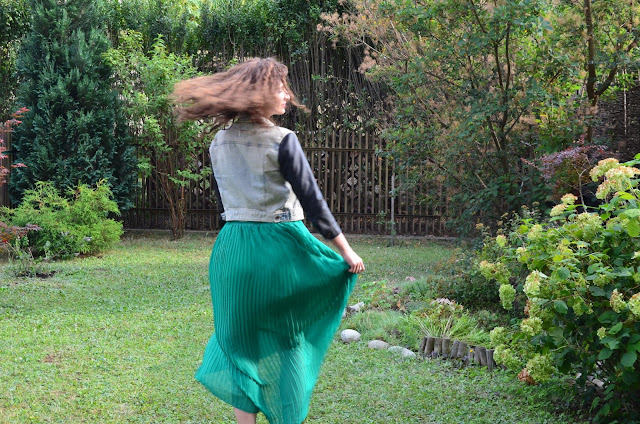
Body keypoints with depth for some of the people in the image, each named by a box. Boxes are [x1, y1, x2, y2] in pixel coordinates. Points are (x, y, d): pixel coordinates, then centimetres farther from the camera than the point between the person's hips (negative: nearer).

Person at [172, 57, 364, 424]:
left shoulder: (219, 142, 6)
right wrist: (345, 250, -5)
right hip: (279, 246, -4)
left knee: (241, 342, 10)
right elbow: (312, 200, -11)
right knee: (285, 342, 10)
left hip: (232, 249, 5)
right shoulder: (282, 140, -11)